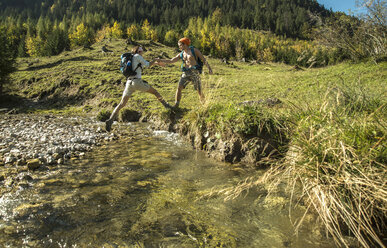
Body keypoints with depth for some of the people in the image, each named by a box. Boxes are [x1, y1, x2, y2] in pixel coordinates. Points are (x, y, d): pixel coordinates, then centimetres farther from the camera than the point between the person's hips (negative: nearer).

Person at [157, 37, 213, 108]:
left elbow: (203, 59, 1)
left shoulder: (194, 50, 1)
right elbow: (171, 61, 13)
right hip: (186, 73, 4)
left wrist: (209, 68, -7)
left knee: (199, 90, -4)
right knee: (179, 87, -14)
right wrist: (161, 60, 3)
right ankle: (176, 105, -7)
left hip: (195, 72, -4)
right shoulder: (181, 54, 14)